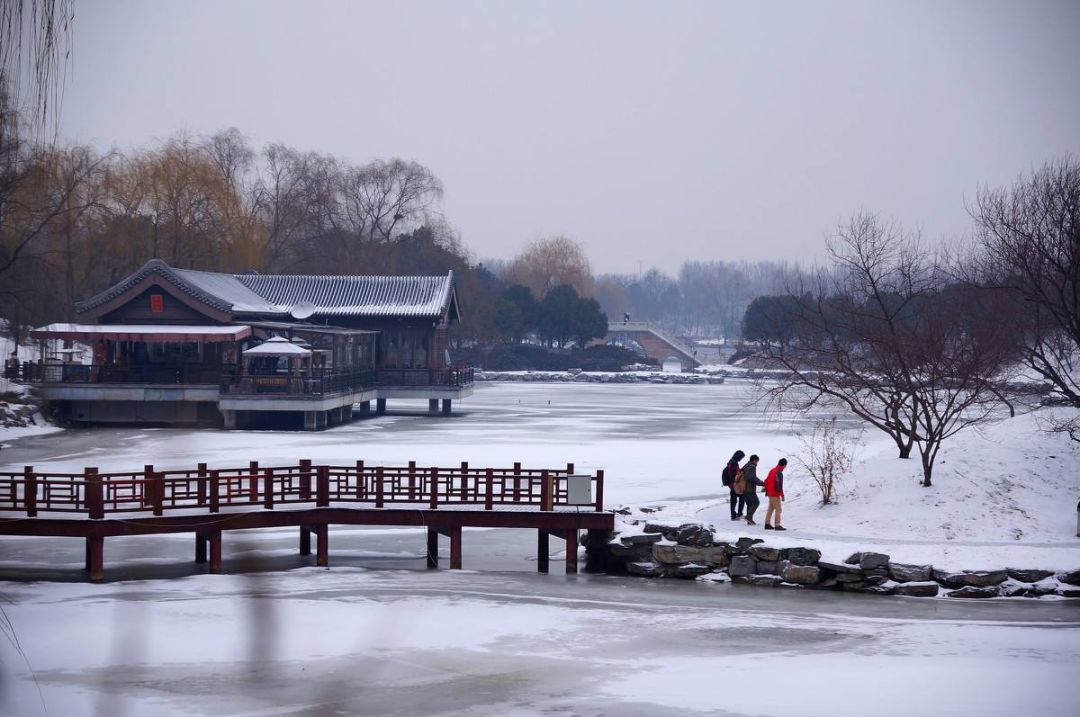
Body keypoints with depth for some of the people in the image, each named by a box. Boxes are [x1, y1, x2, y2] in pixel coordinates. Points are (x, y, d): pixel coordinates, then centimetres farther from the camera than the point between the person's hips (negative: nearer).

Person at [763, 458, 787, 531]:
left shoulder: (772, 470, 7)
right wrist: (782, 495, -17)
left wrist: (766, 491, 28)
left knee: (770, 509, 15)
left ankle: (767, 524, 18)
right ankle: (777, 525, -6)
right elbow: (779, 486, -23)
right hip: (775, 494, -9)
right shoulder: (779, 473, -20)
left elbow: (766, 481, 16)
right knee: (778, 509, -4)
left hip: (770, 494, 9)